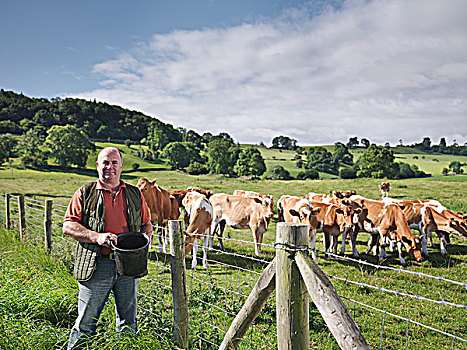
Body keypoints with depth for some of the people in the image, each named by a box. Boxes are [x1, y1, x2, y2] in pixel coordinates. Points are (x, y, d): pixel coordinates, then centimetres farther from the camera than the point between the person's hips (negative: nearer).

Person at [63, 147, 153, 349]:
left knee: (128, 322, 14)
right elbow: (68, 226, -2)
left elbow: (147, 225, 18)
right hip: (96, 266, -3)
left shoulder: (135, 194, 11)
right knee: (86, 322, 4)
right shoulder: (85, 193, 3)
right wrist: (97, 236, -16)